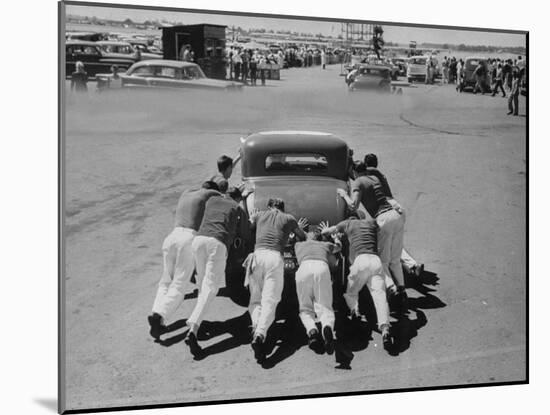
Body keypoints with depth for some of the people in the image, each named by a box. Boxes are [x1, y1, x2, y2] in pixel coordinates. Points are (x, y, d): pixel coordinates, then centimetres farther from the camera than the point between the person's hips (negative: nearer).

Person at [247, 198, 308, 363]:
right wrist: (298, 229, 51)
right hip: (275, 258, -2)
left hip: (257, 255, 2)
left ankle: (256, 325, -23)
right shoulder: (289, 219, 19)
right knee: (270, 301, -11)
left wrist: (251, 219, 57)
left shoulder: (260, 215, 23)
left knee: (255, 299, 7)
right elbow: (303, 238, 30)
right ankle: (260, 333, -36)